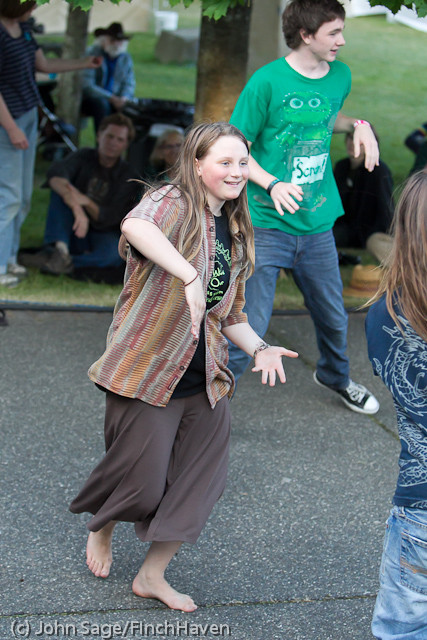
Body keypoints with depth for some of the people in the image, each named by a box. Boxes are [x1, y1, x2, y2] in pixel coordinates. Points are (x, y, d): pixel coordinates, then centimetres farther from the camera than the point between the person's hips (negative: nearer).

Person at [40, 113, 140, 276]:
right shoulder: (83, 157, 0)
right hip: (72, 233, 1)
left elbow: (109, 218, -11)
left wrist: (86, 202, -34)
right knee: (60, 189, -23)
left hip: (103, 236, -1)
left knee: (114, 253, -35)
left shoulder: (128, 176, -3)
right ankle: (60, 248, -42)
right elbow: (55, 172, -24)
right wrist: (76, 207, -44)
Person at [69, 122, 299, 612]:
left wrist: (259, 348, 1)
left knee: (200, 483, 9)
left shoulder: (235, 234, 12)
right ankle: (101, 526, 39)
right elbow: (134, 226, -39)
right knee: (142, 482, 3)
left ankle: (153, 576, 29)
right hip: (147, 370, -7)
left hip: (204, 380, 7)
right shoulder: (173, 204, -13)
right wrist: (189, 276, -48)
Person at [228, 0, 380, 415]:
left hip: (317, 224, 6)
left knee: (333, 317, 21)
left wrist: (358, 125, 5)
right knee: (248, 329, -8)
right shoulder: (267, 81, -13)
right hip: (266, 226, -6)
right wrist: (273, 184, -25)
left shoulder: (339, 76, 5)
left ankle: (334, 376, 51)